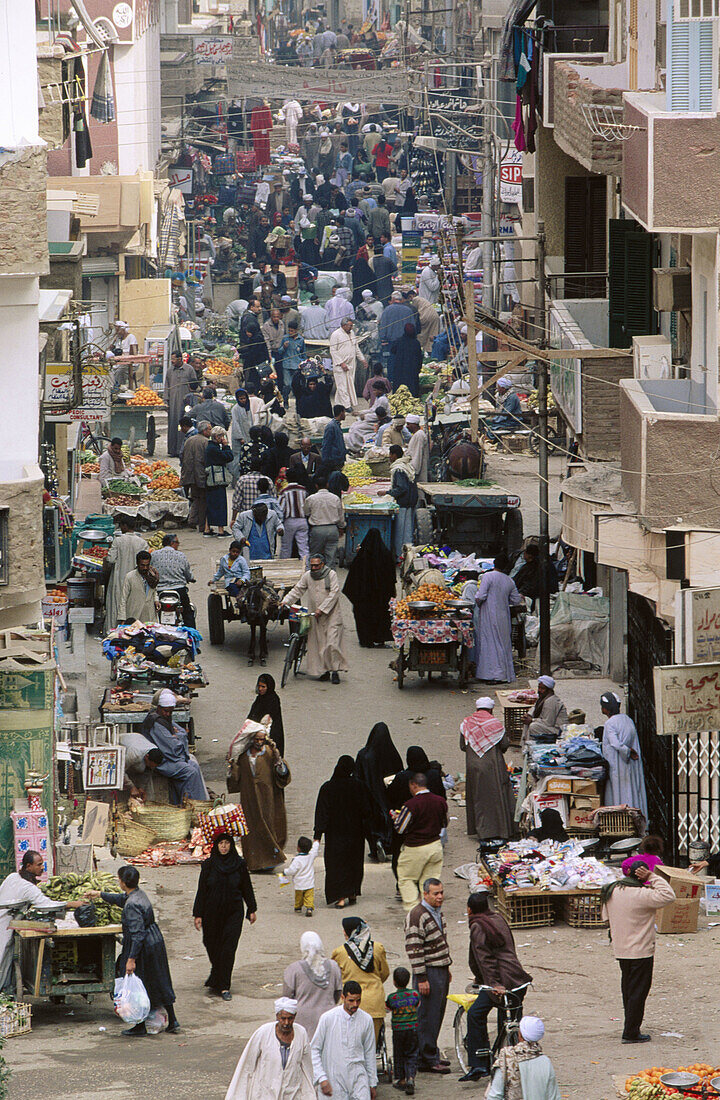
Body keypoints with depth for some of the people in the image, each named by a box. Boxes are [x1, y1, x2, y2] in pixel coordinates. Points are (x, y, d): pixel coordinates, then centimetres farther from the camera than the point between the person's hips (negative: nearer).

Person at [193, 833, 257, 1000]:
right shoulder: (208, 865, -3)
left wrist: (252, 909, 10)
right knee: (213, 947, 9)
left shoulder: (239, 864, -2)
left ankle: (224, 986, -2)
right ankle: (217, 982, 34)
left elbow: (246, 888, 8)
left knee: (228, 949, -7)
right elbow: (202, 891, -1)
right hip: (213, 913, 1)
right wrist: (198, 914, -4)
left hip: (233, 912, -1)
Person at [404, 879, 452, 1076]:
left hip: (441, 970, 9)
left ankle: (430, 1056, 23)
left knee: (437, 1015, 14)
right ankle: (427, 1060, -1)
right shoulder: (417, 916, -17)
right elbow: (414, 949, -20)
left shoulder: (438, 912, 12)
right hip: (428, 972, -9)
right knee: (427, 1017, -5)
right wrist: (421, 978, -21)